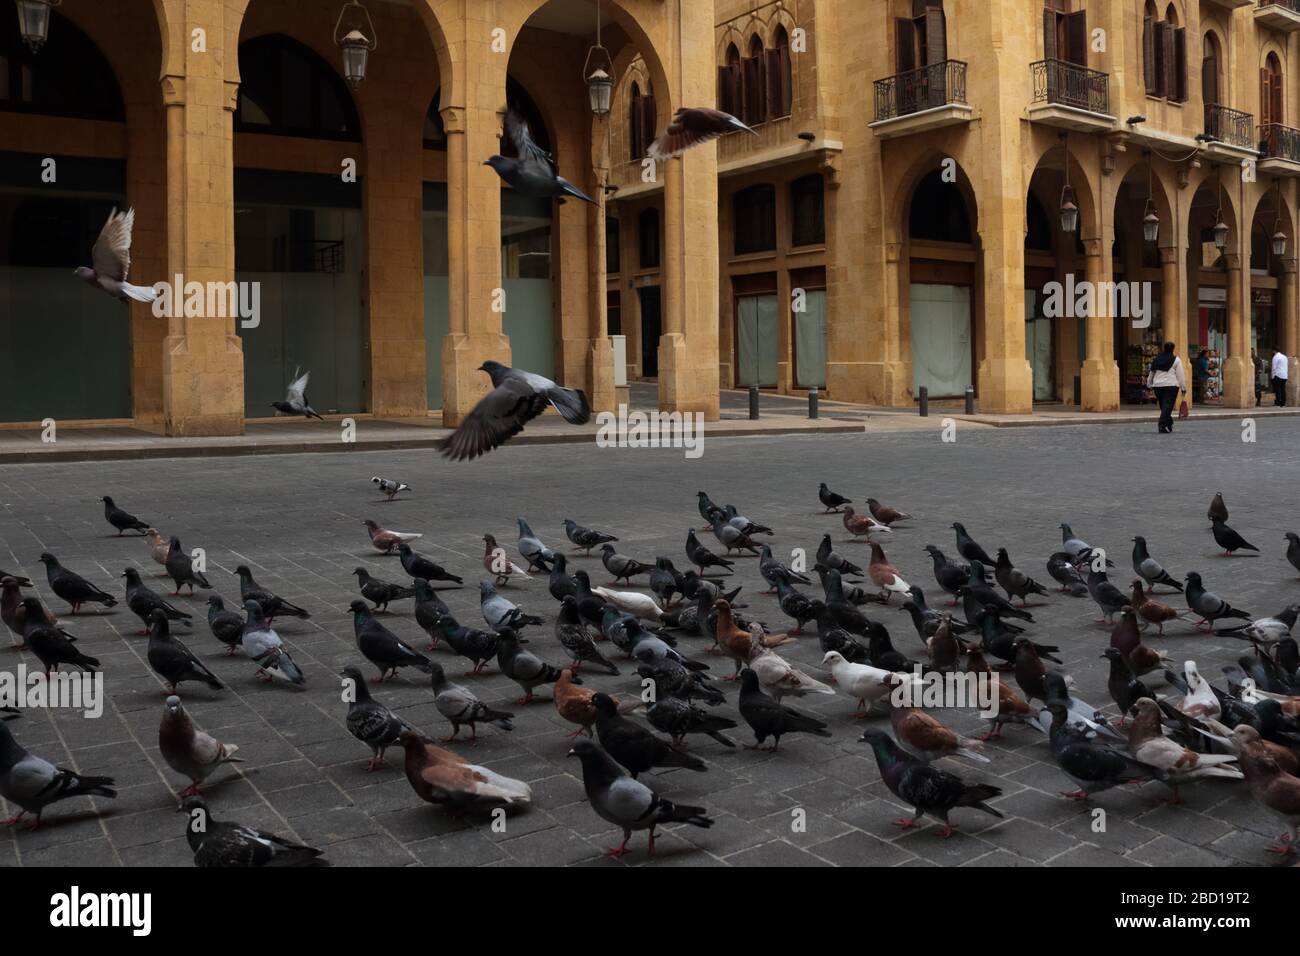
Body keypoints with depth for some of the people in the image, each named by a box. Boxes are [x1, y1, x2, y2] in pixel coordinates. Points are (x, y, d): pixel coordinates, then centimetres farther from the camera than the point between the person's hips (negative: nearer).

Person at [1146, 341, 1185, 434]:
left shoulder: (1156, 360, 11)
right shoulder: (1176, 360, -4)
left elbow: (1151, 373, 17)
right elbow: (1180, 376, -5)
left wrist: (1149, 385, 27)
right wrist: (1183, 387, -1)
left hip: (1157, 386, 5)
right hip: (1171, 386, -5)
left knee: (1163, 406, 14)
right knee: (1168, 406, -6)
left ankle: (1169, 424, 23)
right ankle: (1162, 425, -17)